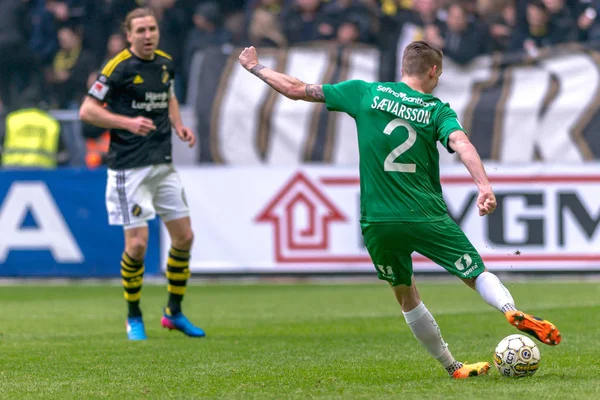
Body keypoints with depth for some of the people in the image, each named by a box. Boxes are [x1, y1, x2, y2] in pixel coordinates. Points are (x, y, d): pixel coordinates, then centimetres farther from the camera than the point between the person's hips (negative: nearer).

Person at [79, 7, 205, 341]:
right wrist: (128, 122, -22)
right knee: (137, 243, -9)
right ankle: (134, 318, 11)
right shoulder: (118, 67, -11)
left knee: (184, 237, 5)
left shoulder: (165, 63, 8)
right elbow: (87, 111, -11)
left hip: (163, 164, 7)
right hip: (129, 167, -7)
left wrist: (178, 125, 9)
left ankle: (174, 312, 21)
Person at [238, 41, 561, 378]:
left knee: (406, 295, 19)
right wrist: (484, 186, -31)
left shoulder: (366, 93, 5)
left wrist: (256, 67, 22)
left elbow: (296, 90, 8)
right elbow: (461, 142, -19)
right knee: (478, 274, 4)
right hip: (427, 216, -2)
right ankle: (513, 311, -26)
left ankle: (452, 367, 22)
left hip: (377, 221, 2)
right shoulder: (436, 109, 1)